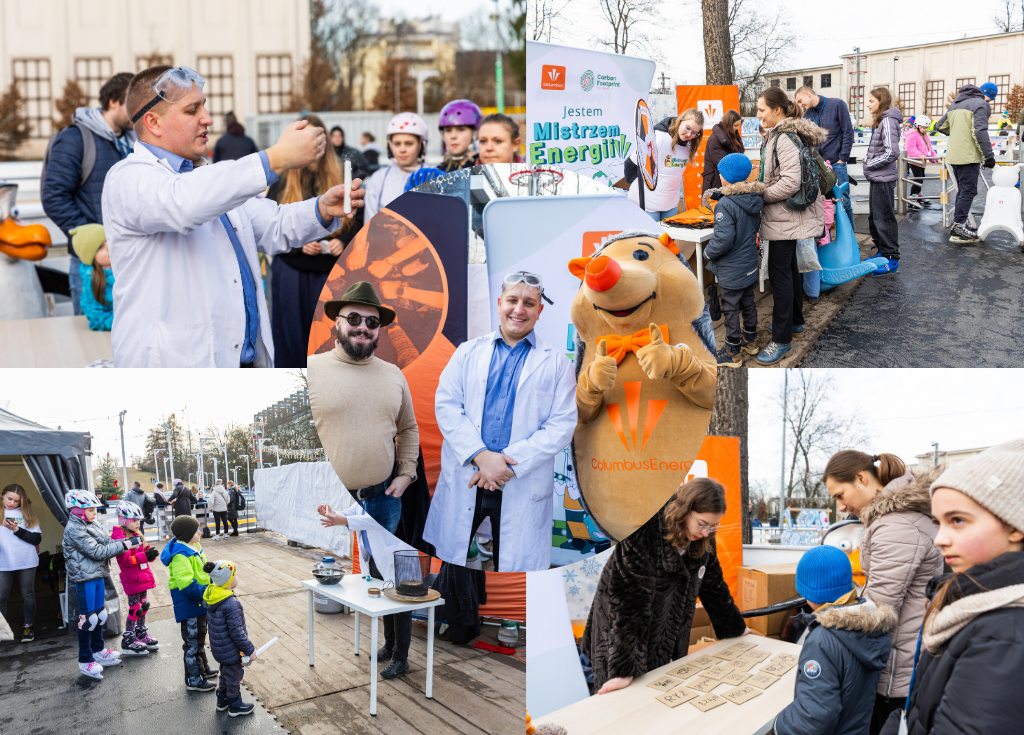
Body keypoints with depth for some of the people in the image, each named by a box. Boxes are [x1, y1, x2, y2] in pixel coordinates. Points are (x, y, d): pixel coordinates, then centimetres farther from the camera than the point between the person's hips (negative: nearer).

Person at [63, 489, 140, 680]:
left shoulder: (91, 525, 8)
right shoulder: (75, 530, -19)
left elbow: (108, 542, 9)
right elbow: (97, 551, -22)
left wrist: (128, 541, -8)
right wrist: (125, 545, -22)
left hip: (97, 576, 9)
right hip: (84, 579, -9)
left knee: (99, 614, 19)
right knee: (88, 618, -1)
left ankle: (98, 650, 34)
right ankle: (85, 660, 11)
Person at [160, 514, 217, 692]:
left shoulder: (193, 549, 5)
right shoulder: (181, 556, -27)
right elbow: (187, 585, -33)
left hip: (199, 603, 10)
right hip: (189, 606, -10)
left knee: (199, 637, 25)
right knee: (193, 642, 2)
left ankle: (203, 669, 42)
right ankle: (194, 680, 14)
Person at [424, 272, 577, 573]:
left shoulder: (557, 364, 5)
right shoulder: (468, 352, 10)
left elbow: (562, 426, -3)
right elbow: (445, 405, 0)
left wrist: (509, 463, -14)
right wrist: (481, 456, -14)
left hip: (523, 489, -1)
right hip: (463, 481, 1)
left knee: (515, 568, 4)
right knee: (445, 560, 6)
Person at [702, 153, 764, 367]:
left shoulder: (725, 204, -25)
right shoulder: (754, 200, 0)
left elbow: (723, 239, -28)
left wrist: (708, 252, -12)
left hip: (731, 271, -8)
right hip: (750, 265, 8)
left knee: (731, 309, 4)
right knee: (748, 303, 23)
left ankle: (732, 353, 14)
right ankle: (750, 340, 40)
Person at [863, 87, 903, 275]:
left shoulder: (888, 121, -15)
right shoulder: (880, 121, 15)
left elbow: (892, 153, -21)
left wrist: (870, 165, -13)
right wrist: (868, 162, 9)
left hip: (884, 179, -10)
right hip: (877, 178, 10)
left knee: (884, 219, -4)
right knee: (874, 217, 17)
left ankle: (891, 259, 4)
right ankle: (882, 252, 30)